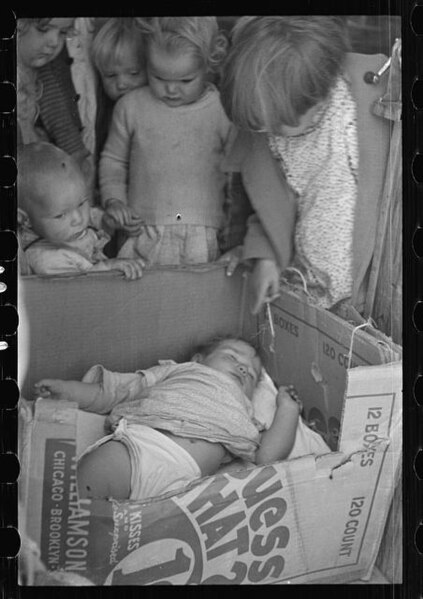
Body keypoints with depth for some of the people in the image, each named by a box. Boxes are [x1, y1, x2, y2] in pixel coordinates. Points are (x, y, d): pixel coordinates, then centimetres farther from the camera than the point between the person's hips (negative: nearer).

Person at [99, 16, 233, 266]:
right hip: (143, 234, 1)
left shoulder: (224, 111, 2)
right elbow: (113, 159, 19)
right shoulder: (131, 107, 6)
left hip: (205, 238, -1)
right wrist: (114, 200, 3)